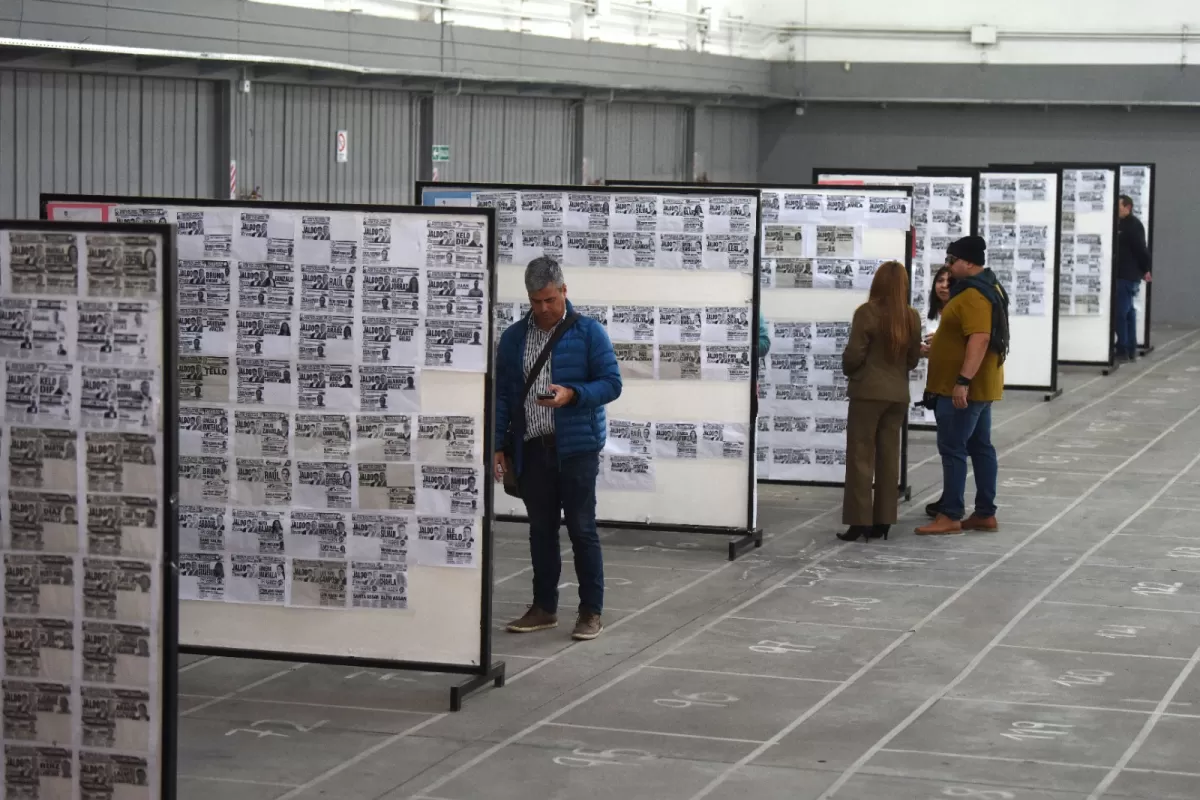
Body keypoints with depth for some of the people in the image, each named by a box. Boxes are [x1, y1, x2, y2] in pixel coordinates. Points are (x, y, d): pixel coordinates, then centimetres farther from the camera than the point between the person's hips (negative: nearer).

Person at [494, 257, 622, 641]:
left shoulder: (588, 332, -2)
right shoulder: (513, 337, 10)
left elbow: (611, 383, -4)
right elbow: (501, 394, 12)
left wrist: (573, 394, -20)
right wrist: (498, 444, 6)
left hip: (577, 446, -4)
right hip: (531, 448, 4)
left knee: (581, 528, -1)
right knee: (541, 529, 10)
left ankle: (591, 611, 6)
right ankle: (544, 607, 20)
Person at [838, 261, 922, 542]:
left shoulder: (867, 312, -13)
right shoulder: (912, 317, 2)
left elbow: (854, 353, -12)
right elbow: (913, 359, 11)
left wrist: (849, 371, 9)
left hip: (868, 391, -5)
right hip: (898, 393, 5)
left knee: (860, 456, 1)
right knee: (889, 457, 10)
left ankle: (859, 521, -1)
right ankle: (882, 521, 12)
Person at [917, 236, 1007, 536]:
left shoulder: (973, 295, -20)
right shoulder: (987, 287, 14)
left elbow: (980, 339, -30)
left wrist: (963, 381, -34)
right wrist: (938, 343, 32)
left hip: (964, 387, -11)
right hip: (980, 385, 11)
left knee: (952, 448, -7)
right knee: (980, 447, 12)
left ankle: (950, 516, -5)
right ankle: (985, 513, 15)